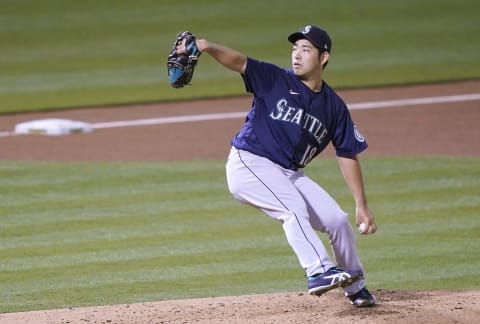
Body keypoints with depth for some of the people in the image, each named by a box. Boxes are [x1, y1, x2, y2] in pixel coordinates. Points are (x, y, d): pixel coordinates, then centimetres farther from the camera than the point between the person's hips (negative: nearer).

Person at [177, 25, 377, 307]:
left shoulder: (334, 106, 7)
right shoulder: (275, 80, -5)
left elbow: (348, 155, 10)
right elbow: (239, 61, -20)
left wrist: (362, 206, 6)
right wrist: (206, 47, -40)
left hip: (290, 174, 5)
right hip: (249, 164, -5)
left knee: (338, 219, 0)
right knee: (294, 208, -29)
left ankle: (357, 287, 19)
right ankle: (319, 271, -38)